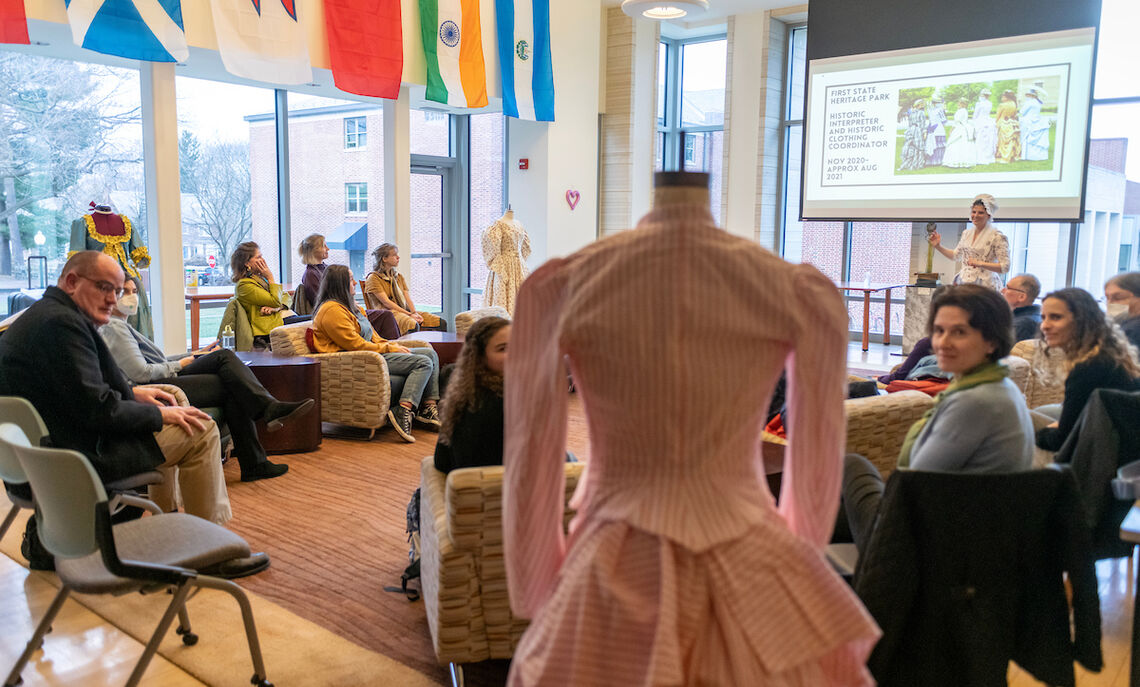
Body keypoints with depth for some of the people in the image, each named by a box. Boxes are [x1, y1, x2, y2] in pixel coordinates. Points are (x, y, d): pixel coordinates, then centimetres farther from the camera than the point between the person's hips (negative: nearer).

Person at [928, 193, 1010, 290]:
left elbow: (1005, 267, -12)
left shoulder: (998, 237, -8)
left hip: (984, 286, -5)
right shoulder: (966, 233, 11)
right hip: (963, 283, 5)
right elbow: (956, 255, 25)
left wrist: (980, 263, -22)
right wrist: (938, 246, 13)